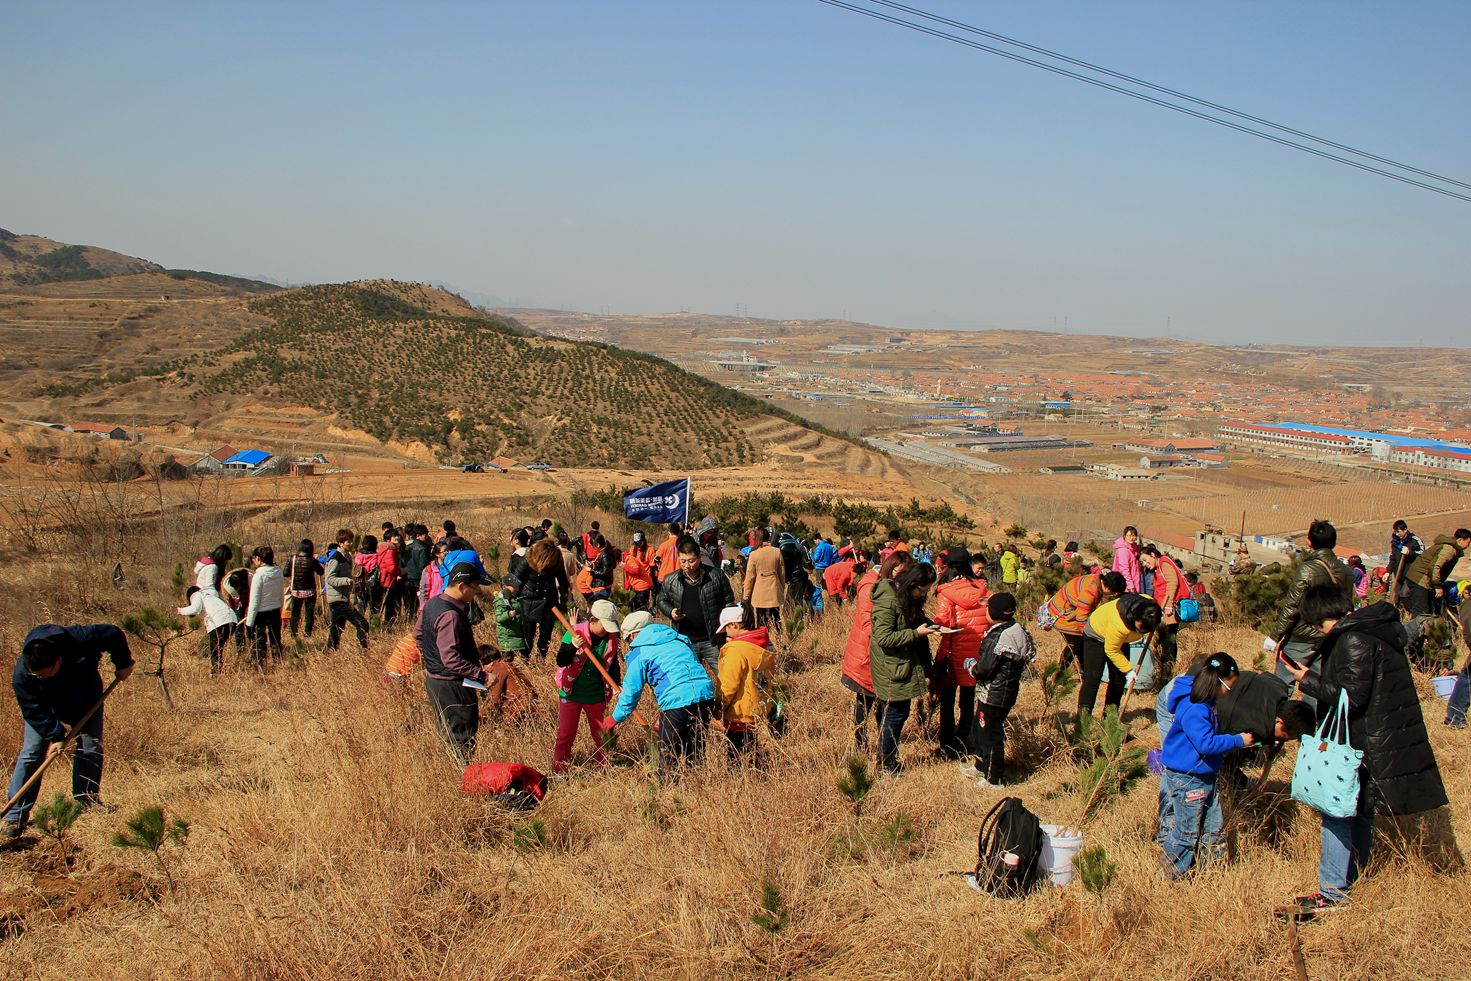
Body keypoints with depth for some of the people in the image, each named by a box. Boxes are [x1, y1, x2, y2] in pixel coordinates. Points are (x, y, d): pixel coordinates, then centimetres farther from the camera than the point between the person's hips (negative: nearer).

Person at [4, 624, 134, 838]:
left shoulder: (80, 641, -40)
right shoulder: (21, 676, -36)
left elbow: (114, 634, -22)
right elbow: (36, 712, -26)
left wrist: (123, 663, -11)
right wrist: (54, 736, -30)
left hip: (86, 700, 1)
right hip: (44, 707, -1)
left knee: (91, 750, -3)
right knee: (31, 753, -11)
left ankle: (87, 804, 12)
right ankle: (15, 818, -9)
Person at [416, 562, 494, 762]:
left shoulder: (432, 604, 6)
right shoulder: (450, 615, -25)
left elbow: (419, 637, 19)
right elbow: (451, 658, -30)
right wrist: (480, 674, -28)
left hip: (433, 678, 10)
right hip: (452, 685, -10)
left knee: (447, 736, 20)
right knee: (463, 741, -2)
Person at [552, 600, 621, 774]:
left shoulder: (611, 639, -5)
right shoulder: (575, 633, -16)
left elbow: (613, 664, 6)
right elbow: (561, 661, -16)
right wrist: (573, 647, -34)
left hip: (597, 694, 3)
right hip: (571, 693, -3)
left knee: (600, 734, 13)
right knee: (566, 734, 4)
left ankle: (604, 767, 27)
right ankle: (558, 770, 17)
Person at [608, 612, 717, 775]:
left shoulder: (638, 652, 6)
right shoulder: (679, 640, 24)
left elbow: (631, 690, 7)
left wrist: (615, 718, 22)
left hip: (677, 700, -6)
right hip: (706, 693, 6)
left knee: (668, 755, 8)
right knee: (696, 751, 18)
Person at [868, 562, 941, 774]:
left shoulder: (906, 598, 8)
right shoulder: (888, 601, -22)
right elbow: (884, 638, -24)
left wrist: (927, 625, 2)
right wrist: (916, 633, -23)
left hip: (904, 666, 9)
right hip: (892, 668, -9)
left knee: (889, 712, 15)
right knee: (896, 713, -2)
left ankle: (886, 758, 24)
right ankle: (886, 762, 10)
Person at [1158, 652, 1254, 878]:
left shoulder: (1206, 703, 7)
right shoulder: (1193, 709, -27)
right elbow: (1206, 743, -29)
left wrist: (1233, 742, 11)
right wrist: (1237, 741, -20)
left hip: (1205, 776, 10)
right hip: (1186, 778, -10)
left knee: (1213, 826, 17)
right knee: (1187, 831, 2)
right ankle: (1174, 876, 15)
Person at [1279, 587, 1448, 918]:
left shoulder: (1353, 640, -20)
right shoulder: (1376, 629, 11)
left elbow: (1352, 695, -22)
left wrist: (1309, 680, -13)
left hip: (1358, 741, -10)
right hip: (1372, 739, 10)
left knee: (1337, 809, -6)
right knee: (1360, 810, 18)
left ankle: (1333, 892, -5)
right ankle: (1354, 882, 28)